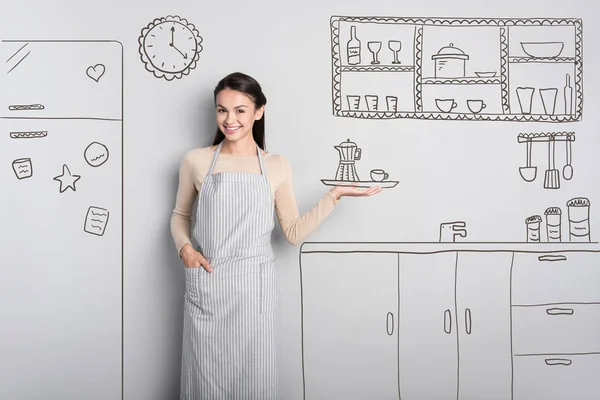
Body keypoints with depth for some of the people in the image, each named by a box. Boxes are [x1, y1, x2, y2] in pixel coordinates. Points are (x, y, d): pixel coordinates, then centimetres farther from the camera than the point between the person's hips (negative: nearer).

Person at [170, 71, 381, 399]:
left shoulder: (276, 167, 3)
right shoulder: (195, 161, 2)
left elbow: (294, 233, 2)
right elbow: (180, 215, 14)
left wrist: (334, 195, -3)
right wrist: (184, 247, -5)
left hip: (254, 287, 0)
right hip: (206, 287, 0)